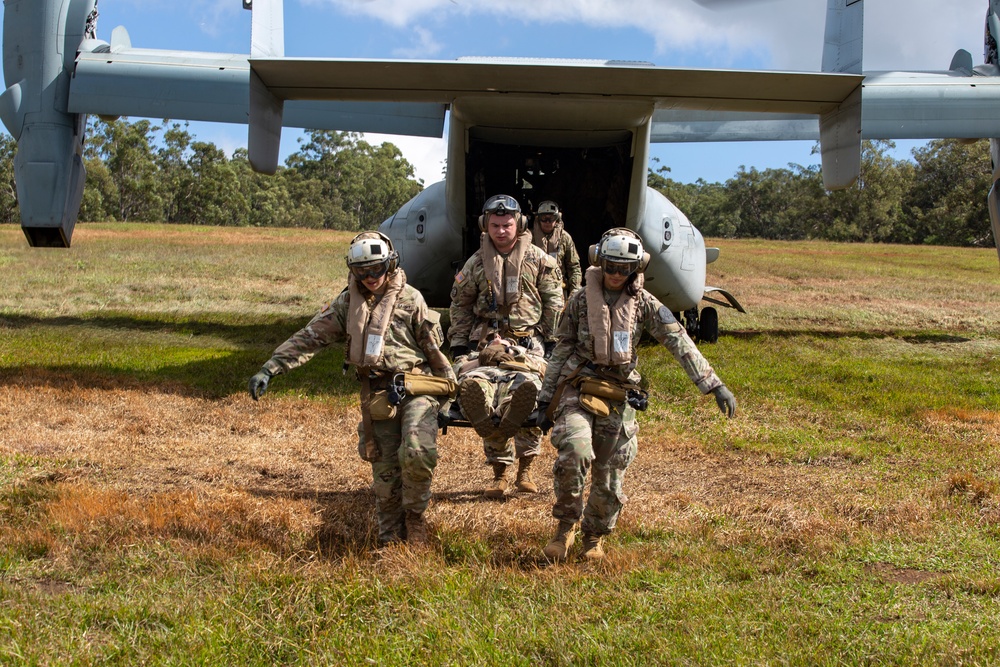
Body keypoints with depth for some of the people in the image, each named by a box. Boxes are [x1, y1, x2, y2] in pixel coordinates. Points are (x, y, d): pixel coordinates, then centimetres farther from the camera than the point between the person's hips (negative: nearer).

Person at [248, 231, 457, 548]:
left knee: (416, 453, -25)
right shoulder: (348, 303, 9)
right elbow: (309, 338, 5)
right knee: (384, 473, 7)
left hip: (417, 389, -4)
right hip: (378, 398, 4)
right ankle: (391, 539, 21)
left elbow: (435, 350, 3)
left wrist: (449, 395, 6)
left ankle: (414, 514, 1)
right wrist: (269, 369, -3)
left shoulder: (410, 299, -1)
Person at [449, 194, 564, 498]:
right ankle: (500, 471, 12)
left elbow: (553, 303, 7)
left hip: (529, 341, -1)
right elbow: (460, 305, 12)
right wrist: (458, 343, 7)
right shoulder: (476, 263, 5)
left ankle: (525, 467, 13)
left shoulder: (538, 260, 2)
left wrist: (552, 340, 4)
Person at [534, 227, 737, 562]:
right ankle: (565, 526, -3)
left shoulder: (644, 304, 1)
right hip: (578, 392, -1)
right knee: (574, 453, -25)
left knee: (609, 478, 5)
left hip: (619, 399, 1)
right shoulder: (581, 301, 3)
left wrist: (715, 386, -12)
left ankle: (594, 537, 30)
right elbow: (562, 352, 8)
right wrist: (545, 401, 7)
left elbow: (680, 344, -5)